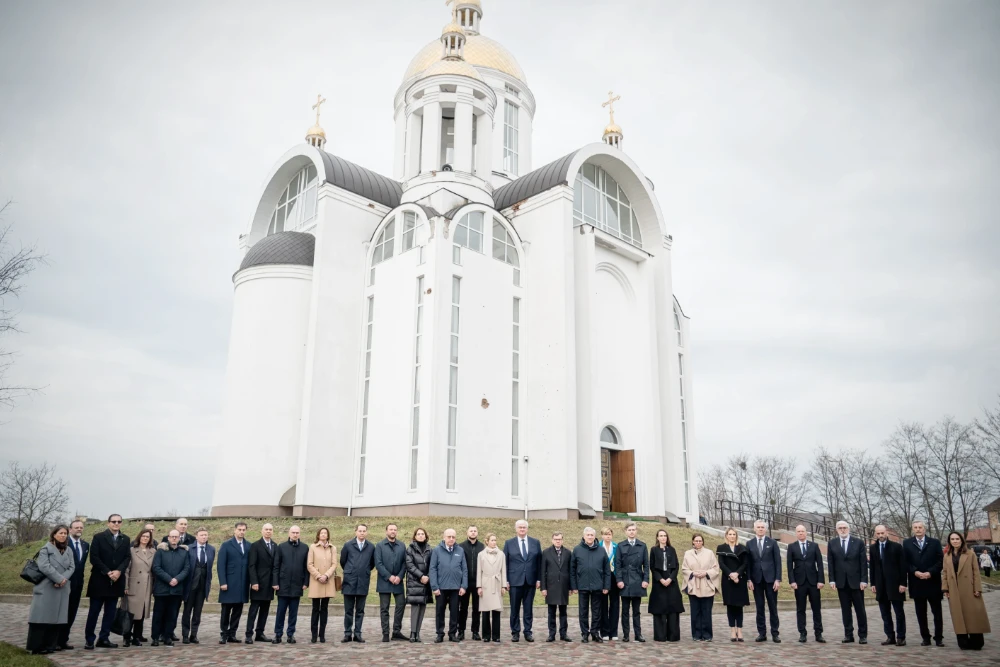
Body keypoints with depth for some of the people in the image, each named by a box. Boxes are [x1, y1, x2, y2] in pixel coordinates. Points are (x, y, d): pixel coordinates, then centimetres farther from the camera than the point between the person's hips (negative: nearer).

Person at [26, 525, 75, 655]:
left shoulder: (69, 551, 15)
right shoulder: (46, 549, -1)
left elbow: (72, 567, 6)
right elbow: (44, 566, -14)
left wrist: (64, 579, -12)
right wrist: (59, 579, -16)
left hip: (62, 589, 5)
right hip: (46, 588, -5)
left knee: (57, 617, 5)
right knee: (43, 617, -7)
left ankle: (51, 645, 11)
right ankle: (36, 647, -3)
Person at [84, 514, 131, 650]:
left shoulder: (125, 539, 10)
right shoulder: (98, 537, -2)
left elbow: (127, 557, 5)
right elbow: (94, 558, -9)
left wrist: (119, 571, -13)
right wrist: (108, 572, -15)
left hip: (116, 580, 4)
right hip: (99, 580, -4)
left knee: (110, 612, 6)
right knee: (94, 611, 1)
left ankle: (104, 639, 13)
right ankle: (89, 640, 9)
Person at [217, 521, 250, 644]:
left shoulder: (248, 546, 10)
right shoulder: (226, 545, 0)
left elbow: (250, 564, 9)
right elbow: (221, 565, -5)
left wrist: (251, 581, 3)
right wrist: (222, 582, -12)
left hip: (243, 584, 3)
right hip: (229, 583, -3)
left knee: (238, 611, 6)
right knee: (226, 610, 3)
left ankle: (232, 634, 14)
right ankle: (223, 634, 13)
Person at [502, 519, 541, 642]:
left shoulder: (536, 543, 7)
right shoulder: (509, 543, 4)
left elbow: (539, 562, 7)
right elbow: (505, 563, 2)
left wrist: (538, 579, 1)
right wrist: (505, 581, -4)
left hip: (530, 581, 1)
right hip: (515, 581, -1)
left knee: (528, 608, 6)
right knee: (515, 608, 4)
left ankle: (528, 632, 14)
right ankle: (515, 632, 14)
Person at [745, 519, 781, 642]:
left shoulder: (772, 543, 2)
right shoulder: (749, 543, 5)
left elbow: (778, 562, 0)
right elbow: (748, 563, 5)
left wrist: (778, 579, -7)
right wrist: (749, 579, -3)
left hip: (770, 579, -1)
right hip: (756, 580, 1)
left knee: (773, 607, 3)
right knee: (759, 607, 5)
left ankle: (774, 633, 10)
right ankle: (762, 633, 11)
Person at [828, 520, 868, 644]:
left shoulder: (858, 543, 1)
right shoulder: (832, 543, 5)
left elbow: (864, 562, -1)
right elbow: (830, 563, 4)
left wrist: (864, 580, -7)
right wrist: (832, 580, -2)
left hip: (856, 581, -1)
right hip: (841, 582, 1)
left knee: (860, 609, 3)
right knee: (845, 609, 5)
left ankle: (863, 635, 12)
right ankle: (848, 634, 11)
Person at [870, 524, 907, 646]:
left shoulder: (897, 547, -2)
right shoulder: (872, 548, 8)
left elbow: (902, 566, -4)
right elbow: (872, 567, 10)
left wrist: (903, 583, -9)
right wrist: (873, 583, 5)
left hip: (895, 584, -3)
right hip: (881, 586, 4)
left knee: (899, 612, 2)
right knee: (885, 613, 6)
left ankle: (901, 637, 10)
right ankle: (890, 637, 12)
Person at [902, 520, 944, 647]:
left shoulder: (935, 543, 5)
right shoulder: (907, 543, 6)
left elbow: (940, 561, -2)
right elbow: (905, 562, 3)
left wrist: (930, 572, -13)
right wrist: (915, 572, -12)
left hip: (933, 582, -1)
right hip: (917, 583, 1)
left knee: (937, 612, 4)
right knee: (921, 613, 5)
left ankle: (939, 638, 12)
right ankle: (925, 637, 12)